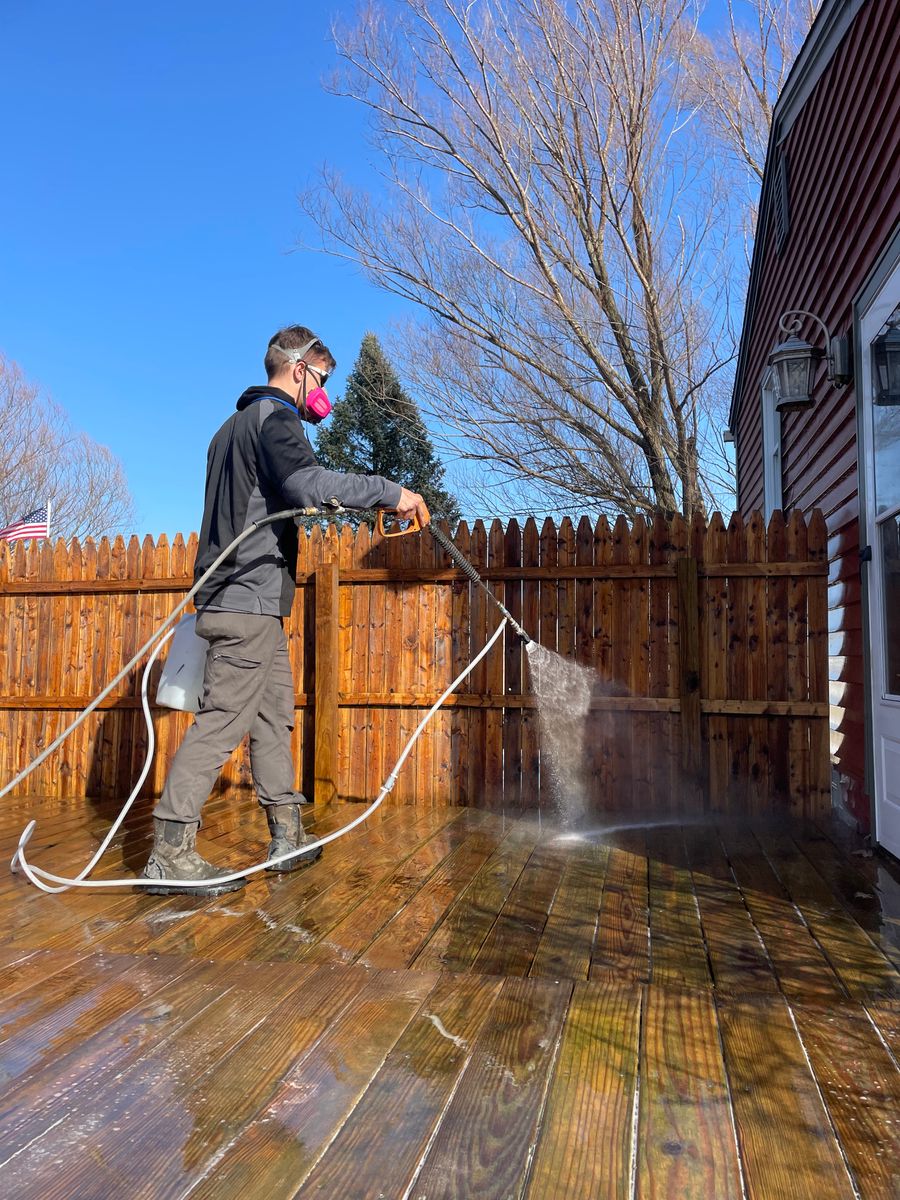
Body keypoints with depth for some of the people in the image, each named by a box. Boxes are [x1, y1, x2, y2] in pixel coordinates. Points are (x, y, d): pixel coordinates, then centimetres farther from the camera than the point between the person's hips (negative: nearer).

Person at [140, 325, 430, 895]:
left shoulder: (237, 423, 25)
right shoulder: (274, 417, -7)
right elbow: (305, 482, -27)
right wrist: (390, 492, -23)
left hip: (243, 598, 10)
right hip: (250, 597, -10)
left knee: (275, 714, 11)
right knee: (224, 719, -9)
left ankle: (287, 837, 18)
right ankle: (170, 852, -5)